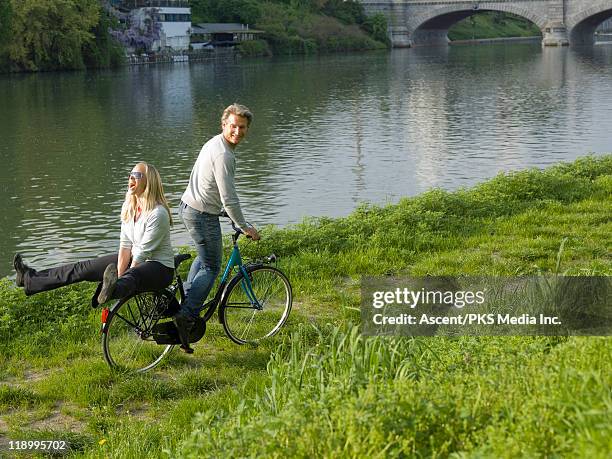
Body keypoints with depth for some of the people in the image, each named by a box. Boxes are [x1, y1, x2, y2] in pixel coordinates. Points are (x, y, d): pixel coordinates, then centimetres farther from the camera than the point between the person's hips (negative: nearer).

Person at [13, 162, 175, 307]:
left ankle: (110, 291, -78)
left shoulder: (158, 213, -22)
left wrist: (122, 279, -22)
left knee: (132, 276, -44)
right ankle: (31, 279, 14)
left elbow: (143, 253, -22)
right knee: (84, 268, 7)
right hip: (134, 260, 9)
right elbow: (125, 245, -2)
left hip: (159, 267, -9)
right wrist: (119, 275, -12)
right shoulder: (128, 207, 4)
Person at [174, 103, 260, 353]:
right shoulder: (223, 155, -22)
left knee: (205, 256, 28)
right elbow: (229, 199, -23)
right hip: (202, 215, -10)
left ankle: (185, 301, 32)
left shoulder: (215, 143, 10)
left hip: (188, 207, 10)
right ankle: (186, 316, -12)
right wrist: (244, 227, -12)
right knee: (211, 268, -2)